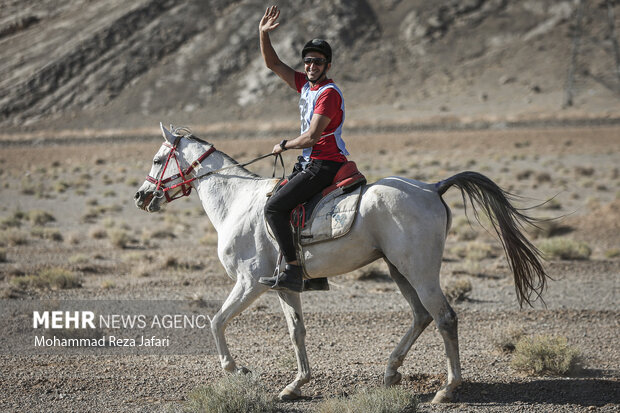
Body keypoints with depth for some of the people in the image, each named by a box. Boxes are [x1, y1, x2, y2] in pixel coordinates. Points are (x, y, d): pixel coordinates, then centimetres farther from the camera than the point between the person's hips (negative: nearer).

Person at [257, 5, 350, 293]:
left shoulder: (329, 93, -15)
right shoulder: (305, 85, 11)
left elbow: (311, 137, -21)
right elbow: (273, 63, 17)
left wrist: (284, 146, -6)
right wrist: (263, 33, 4)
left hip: (325, 165, -10)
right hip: (309, 162, 10)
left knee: (274, 207, -18)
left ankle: (293, 271, -21)